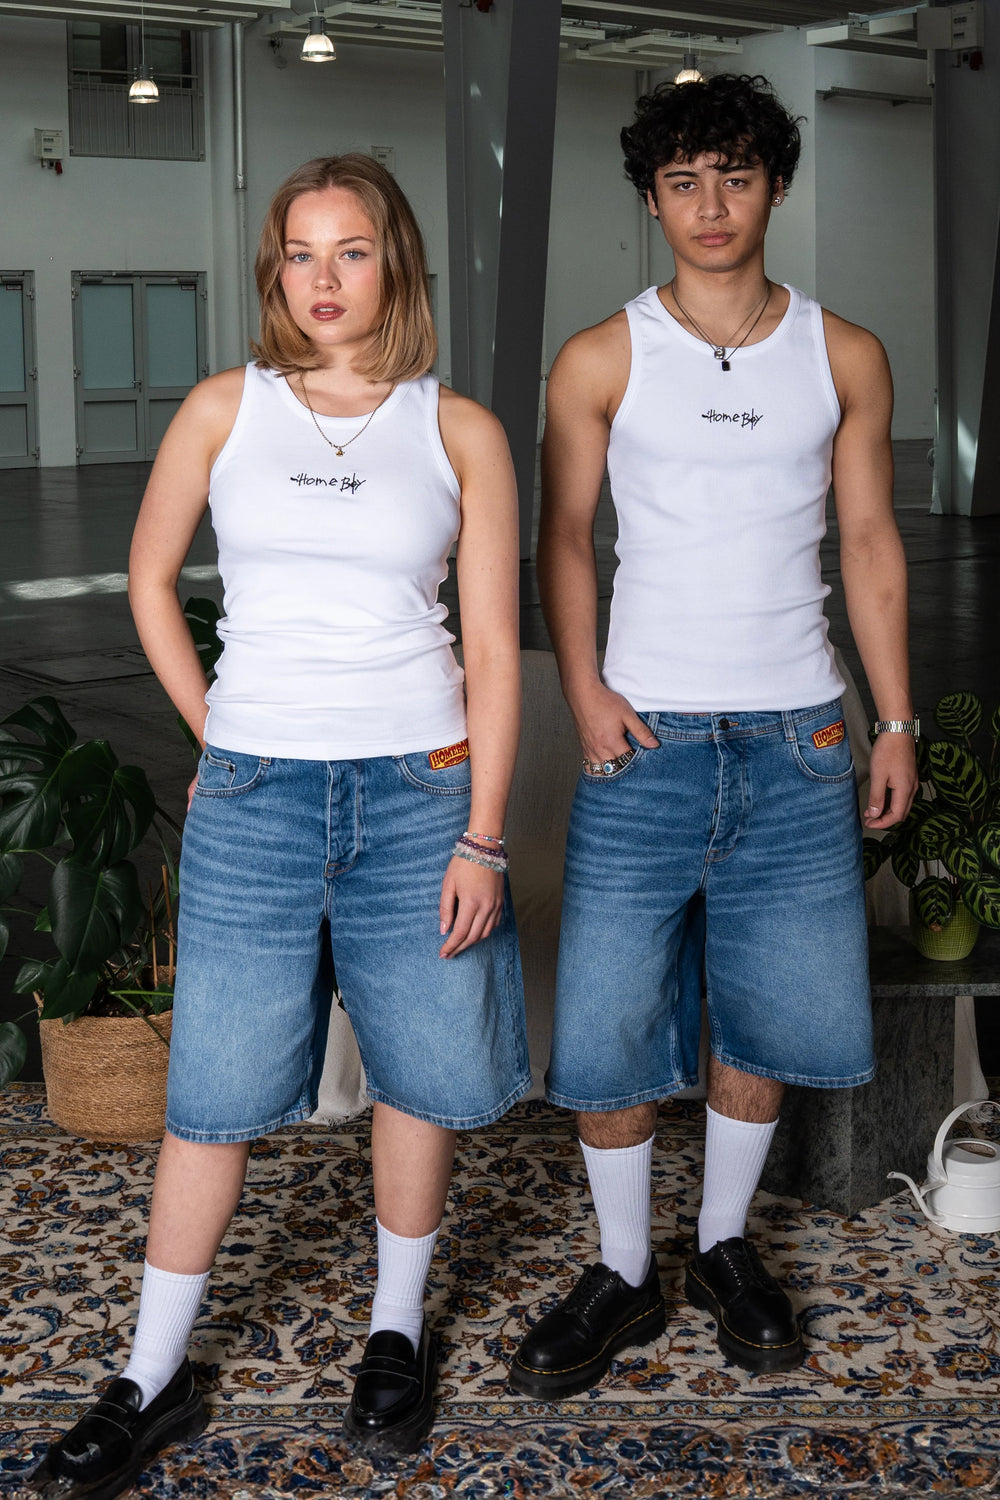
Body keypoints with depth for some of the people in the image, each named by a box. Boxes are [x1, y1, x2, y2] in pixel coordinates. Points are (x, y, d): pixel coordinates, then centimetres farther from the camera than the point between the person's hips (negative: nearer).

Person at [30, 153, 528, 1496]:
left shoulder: (460, 432, 2)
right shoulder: (226, 409, 4)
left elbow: (494, 646, 0)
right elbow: (151, 579, 15)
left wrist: (482, 837, -5)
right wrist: (215, 732, 7)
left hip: (418, 787, 0)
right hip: (255, 793, 0)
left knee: (420, 1075, 9)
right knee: (216, 1090, 5)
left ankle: (398, 1331, 30)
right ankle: (154, 1380, 18)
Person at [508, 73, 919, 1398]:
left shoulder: (844, 358, 5)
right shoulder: (601, 362, 1)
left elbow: (870, 542, 8)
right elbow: (565, 537, 6)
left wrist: (897, 720, 5)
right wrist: (583, 688, -7)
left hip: (796, 740, 2)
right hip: (646, 736, -1)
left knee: (767, 1014, 9)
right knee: (605, 1018, -1)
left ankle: (725, 1247, 30)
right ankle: (624, 1275, 18)